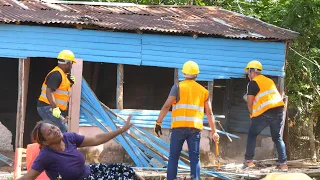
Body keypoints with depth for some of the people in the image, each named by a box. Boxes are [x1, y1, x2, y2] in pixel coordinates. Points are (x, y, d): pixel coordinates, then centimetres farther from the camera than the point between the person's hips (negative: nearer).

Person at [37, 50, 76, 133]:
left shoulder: (62, 74, 16)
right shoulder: (56, 74, -16)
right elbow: (49, 92, -27)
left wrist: (70, 82, 7)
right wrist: (55, 108, -35)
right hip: (48, 108, -11)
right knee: (62, 130, -19)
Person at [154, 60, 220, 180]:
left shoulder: (178, 87, 3)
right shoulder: (203, 91, 12)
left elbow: (166, 106, -5)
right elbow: (209, 113, 10)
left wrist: (158, 123, -3)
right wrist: (214, 132, 14)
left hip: (179, 127, -2)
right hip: (195, 128, 2)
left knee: (173, 156, 6)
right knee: (195, 157, 6)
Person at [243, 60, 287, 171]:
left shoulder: (253, 83, 0)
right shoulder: (269, 81, 22)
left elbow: (250, 103, -2)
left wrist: (252, 114, 15)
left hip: (265, 112, -6)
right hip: (279, 110, 6)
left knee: (252, 134, 12)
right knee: (277, 137, 15)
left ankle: (248, 161, 8)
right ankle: (283, 163, 6)